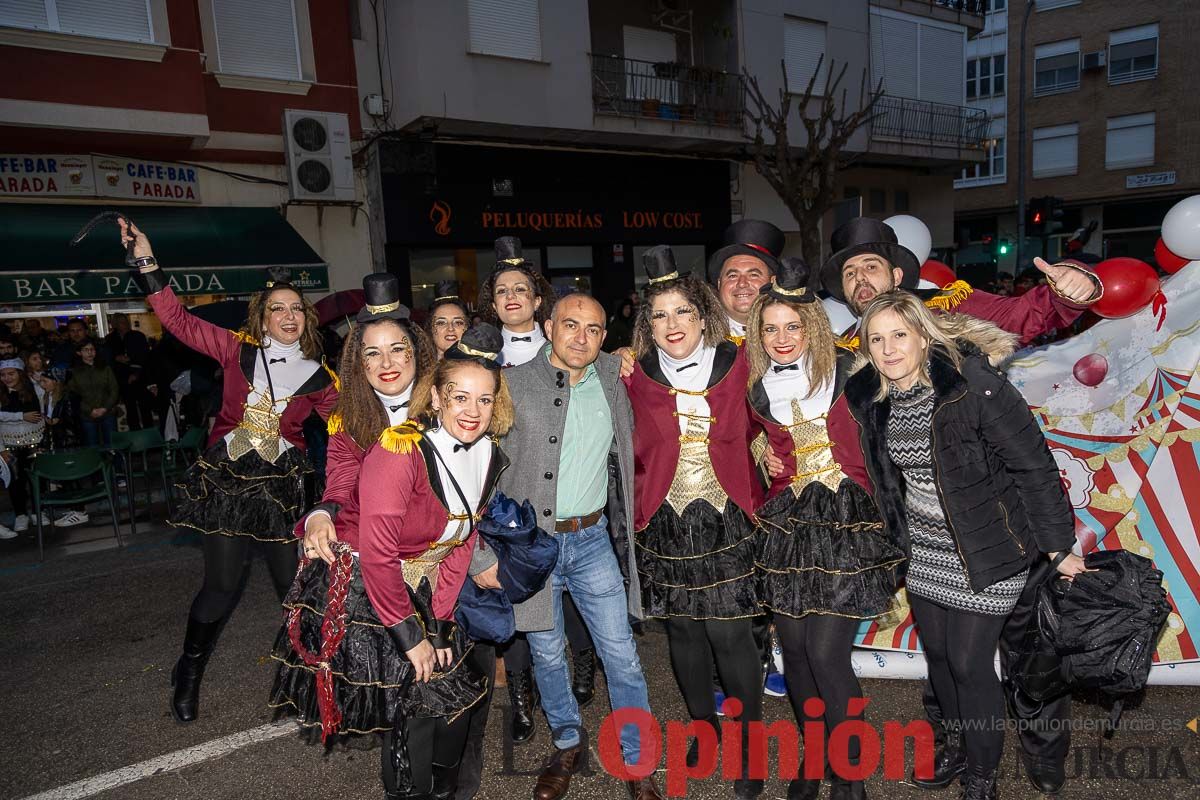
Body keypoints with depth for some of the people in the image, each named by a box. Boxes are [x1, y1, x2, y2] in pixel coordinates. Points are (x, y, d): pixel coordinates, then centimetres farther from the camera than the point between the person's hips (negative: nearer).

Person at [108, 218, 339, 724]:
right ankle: (189, 675, 28)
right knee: (221, 585, 4)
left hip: (280, 484, 1)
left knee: (293, 582, 3)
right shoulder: (238, 350, -1)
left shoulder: (318, 377, 2)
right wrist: (146, 262, -8)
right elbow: (179, 320, -3)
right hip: (225, 478, -1)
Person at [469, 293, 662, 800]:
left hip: (594, 539, 2)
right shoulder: (512, 386, -11)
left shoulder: (612, 376, 2)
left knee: (622, 657, 5)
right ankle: (568, 747, 39)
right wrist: (481, 556, -11)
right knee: (547, 656, 14)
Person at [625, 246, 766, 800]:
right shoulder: (636, 378, -2)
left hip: (725, 522, -1)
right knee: (682, 629, 13)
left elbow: (753, 436, 7)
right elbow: (630, 452, 6)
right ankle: (704, 726, 36)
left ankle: (748, 746, 19)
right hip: (665, 524, 2)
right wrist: (636, 509, 0)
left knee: (729, 631, -2)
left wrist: (754, 500, 2)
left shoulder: (735, 366, -3)